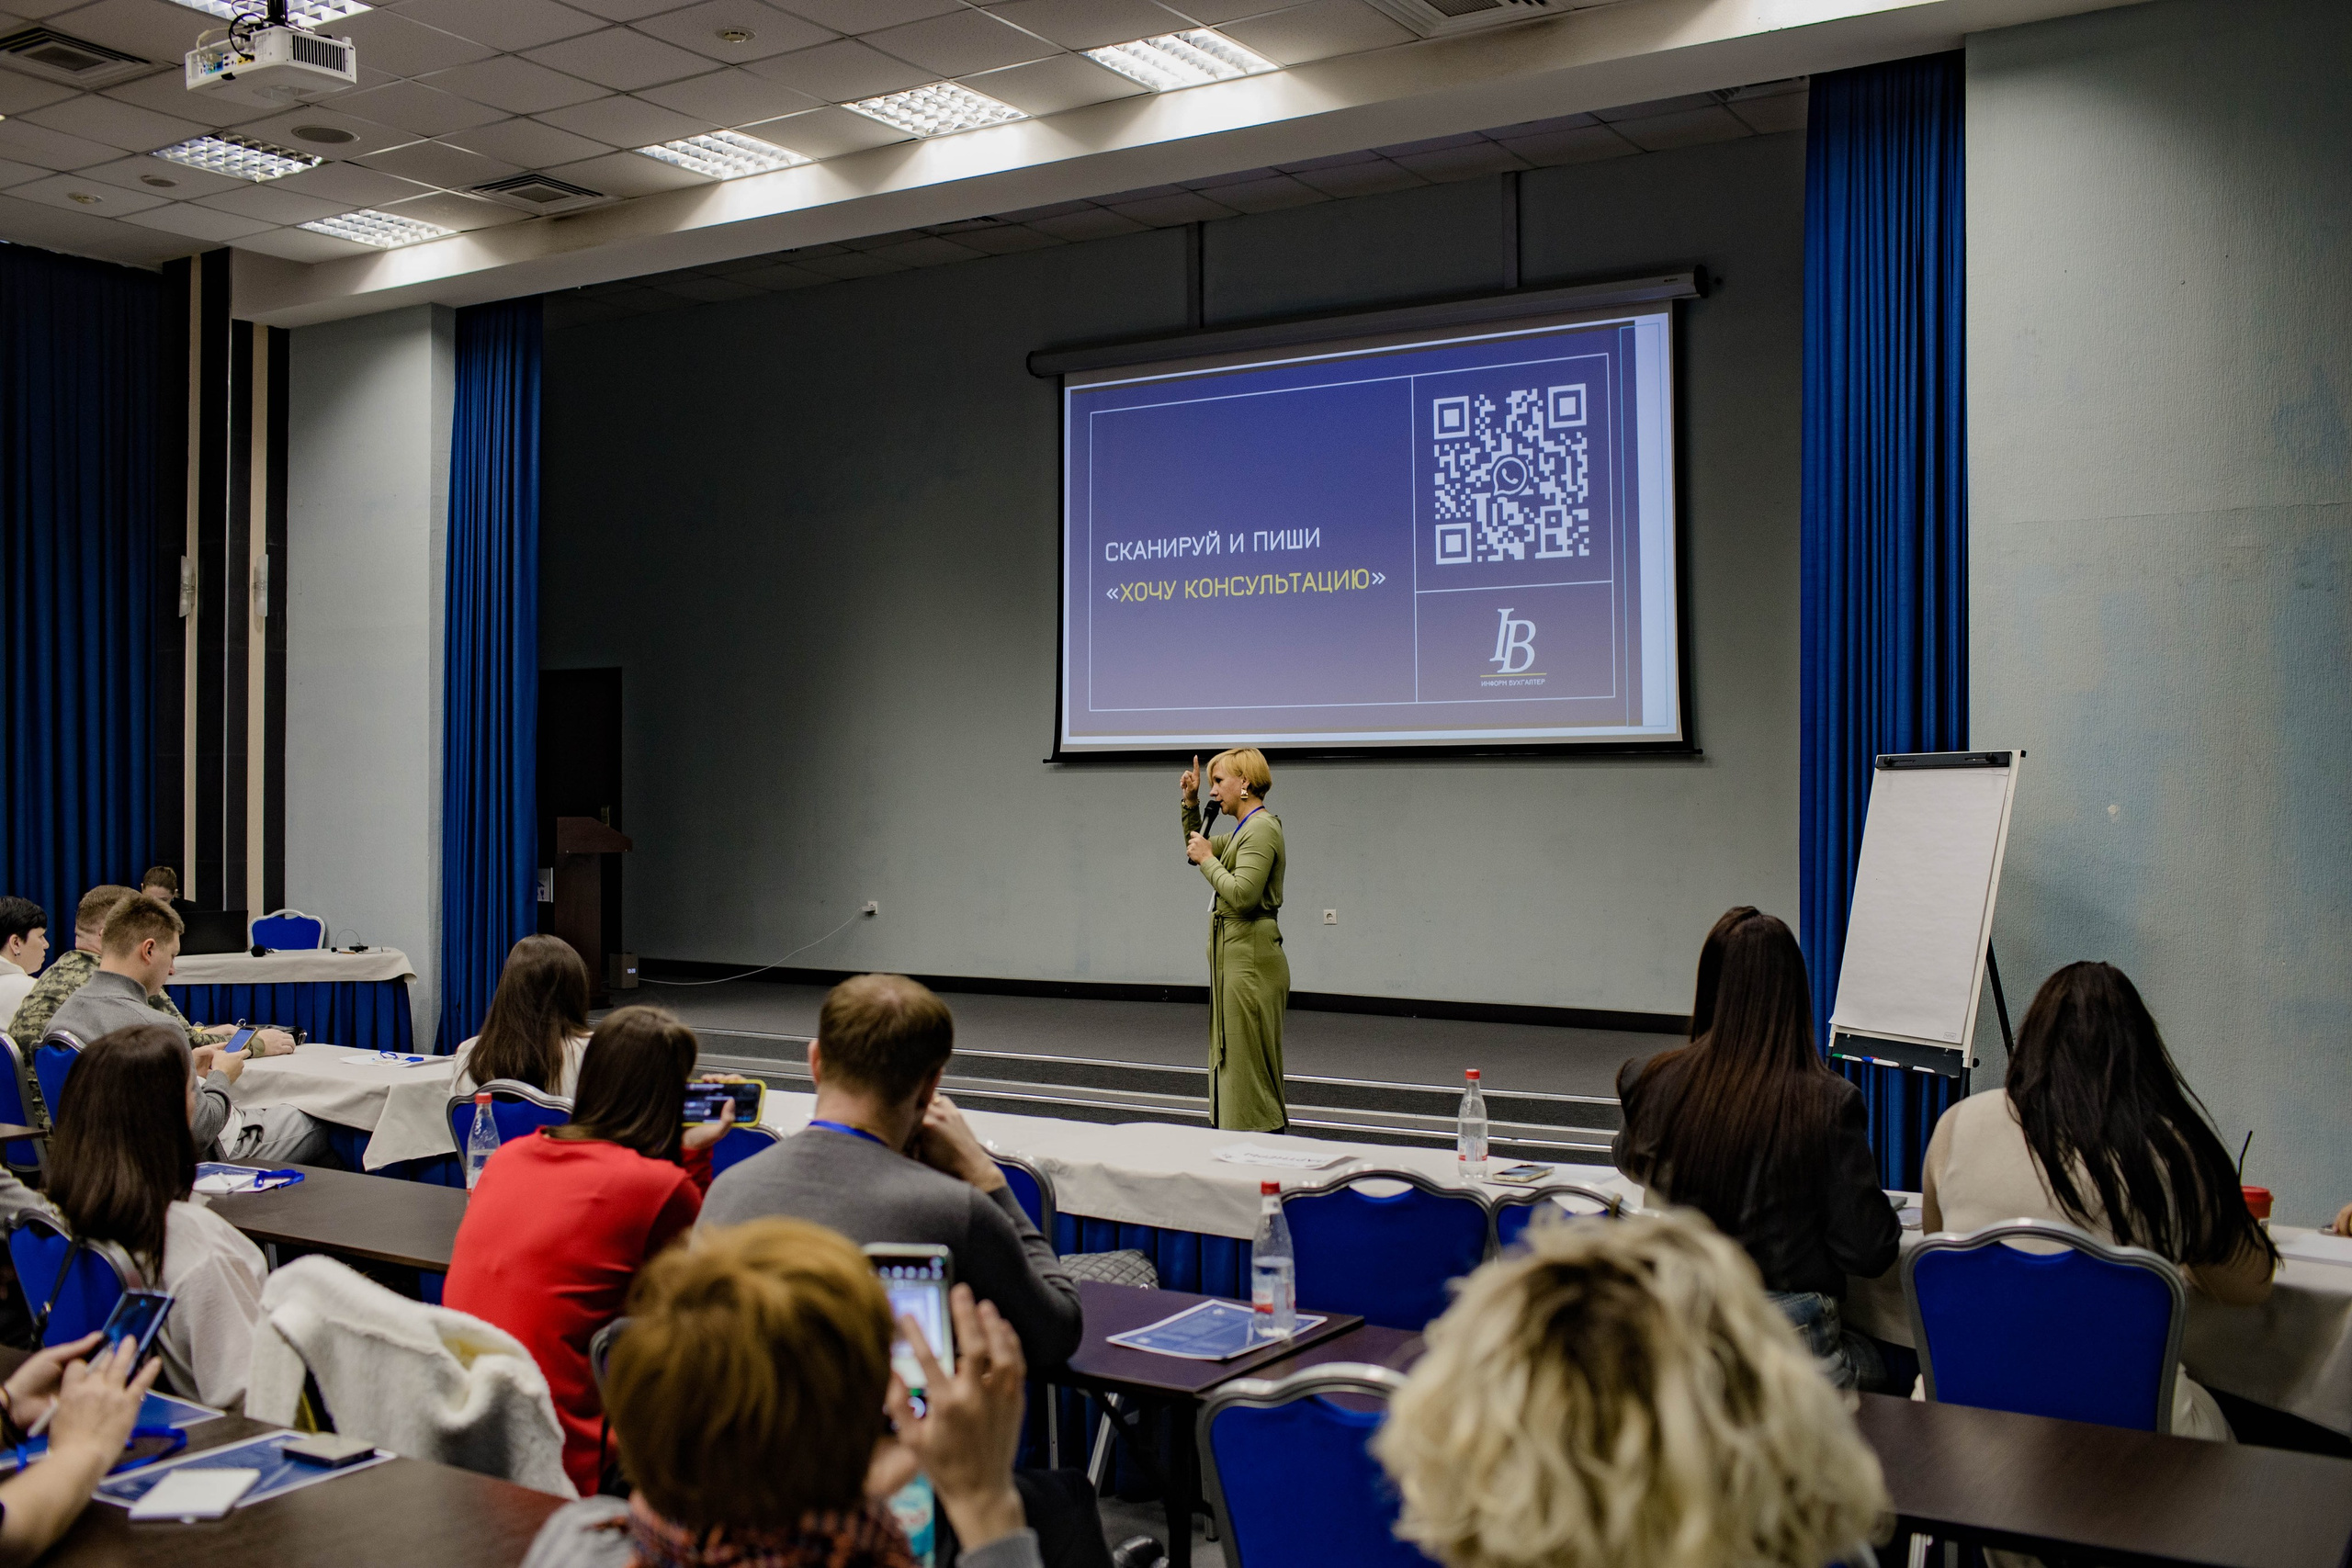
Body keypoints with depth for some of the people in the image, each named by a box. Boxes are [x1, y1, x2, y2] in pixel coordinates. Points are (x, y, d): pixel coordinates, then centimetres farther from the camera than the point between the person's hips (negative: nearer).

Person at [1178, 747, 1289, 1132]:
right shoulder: (1246, 829, 16)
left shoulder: (1262, 828, -15)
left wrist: (1208, 858, -12)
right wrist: (1191, 804, 17)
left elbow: (1242, 894, -25)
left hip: (1250, 960, -11)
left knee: (1249, 1068, -7)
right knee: (1232, 1063, 14)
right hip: (1236, 956, 11)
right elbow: (1198, 850, 31)